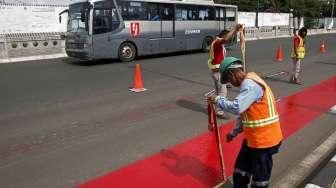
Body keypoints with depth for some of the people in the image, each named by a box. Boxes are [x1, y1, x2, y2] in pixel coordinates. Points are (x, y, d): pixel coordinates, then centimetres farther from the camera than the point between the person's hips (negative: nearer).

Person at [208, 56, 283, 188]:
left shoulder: (250, 85, -21)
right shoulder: (248, 84, 11)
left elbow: (237, 107, -33)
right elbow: (244, 112, 17)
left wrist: (218, 100, -17)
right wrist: (234, 132, 19)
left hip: (263, 139, -10)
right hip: (254, 138, 10)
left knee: (259, 176, 8)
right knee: (241, 169, 21)